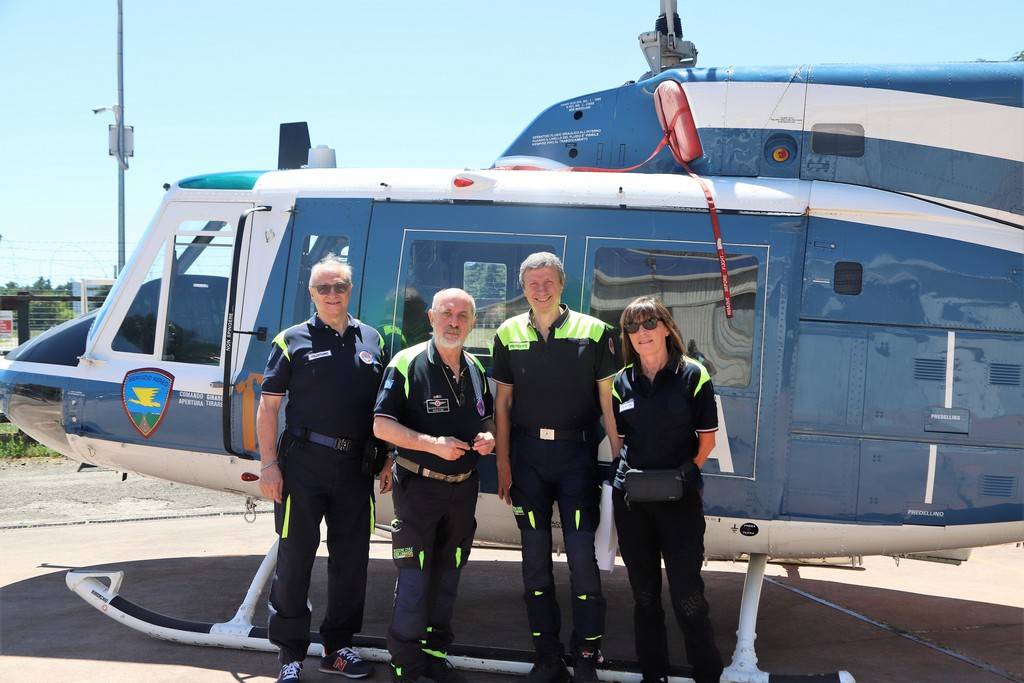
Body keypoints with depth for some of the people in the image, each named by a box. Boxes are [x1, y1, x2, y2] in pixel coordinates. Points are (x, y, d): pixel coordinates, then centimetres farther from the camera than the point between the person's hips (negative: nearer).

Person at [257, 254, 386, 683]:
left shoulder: (371, 340, 11)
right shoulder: (292, 341, 0)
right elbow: (268, 406, -2)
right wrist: (268, 463, -9)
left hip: (355, 467, 4)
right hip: (303, 465, -4)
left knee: (351, 559, 11)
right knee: (294, 559, 1)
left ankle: (338, 647, 26)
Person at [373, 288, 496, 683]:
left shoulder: (476, 369, 8)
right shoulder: (407, 364, -11)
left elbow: (486, 419, 22)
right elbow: (381, 425, -15)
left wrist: (488, 436, -2)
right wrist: (433, 444, -24)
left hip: (463, 487, 6)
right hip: (419, 485, -6)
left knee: (447, 576, 14)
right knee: (414, 580, -6)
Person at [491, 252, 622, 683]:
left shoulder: (593, 332, -2)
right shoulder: (509, 334, 5)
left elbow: (608, 401, -1)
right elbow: (503, 402, 8)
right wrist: (502, 464, 3)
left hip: (576, 453, -3)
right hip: (527, 455, 3)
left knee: (582, 556, -2)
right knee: (535, 558, 8)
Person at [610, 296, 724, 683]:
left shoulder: (693, 375, -4)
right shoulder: (623, 381, 7)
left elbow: (706, 440, 0)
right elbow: (618, 438, 12)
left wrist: (688, 471, -12)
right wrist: (626, 473, -5)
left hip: (680, 496, -4)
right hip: (631, 497, 4)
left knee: (686, 592, -4)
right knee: (644, 592, 11)